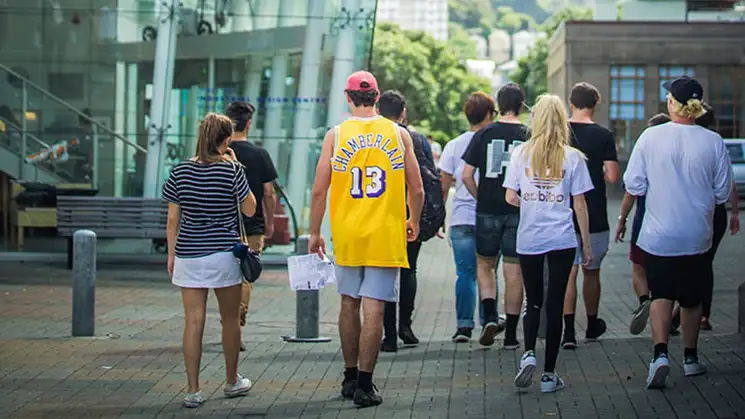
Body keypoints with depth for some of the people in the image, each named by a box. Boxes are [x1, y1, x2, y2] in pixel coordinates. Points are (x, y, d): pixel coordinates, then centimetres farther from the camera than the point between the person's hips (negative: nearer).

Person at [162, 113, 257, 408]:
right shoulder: (231, 170, -8)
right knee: (230, 319, 15)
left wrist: (171, 254, 13)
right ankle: (232, 381, 28)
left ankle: (193, 390, -1)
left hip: (188, 255, 2)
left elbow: (172, 220, 3)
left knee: (194, 322, 1)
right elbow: (250, 209, 2)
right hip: (224, 254, -2)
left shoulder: (180, 171, 0)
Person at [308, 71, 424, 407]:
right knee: (373, 309, -2)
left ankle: (350, 378, 24)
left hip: (346, 233, 1)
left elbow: (319, 190, -2)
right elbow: (417, 190, 3)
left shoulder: (336, 135, -1)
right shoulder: (398, 134, 0)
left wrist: (314, 233, 8)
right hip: (385, 234, -1)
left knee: (349, 304, 15)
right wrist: (414, 222, 21)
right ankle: (364, 385, -3)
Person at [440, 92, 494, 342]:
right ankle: (488, 321, 10)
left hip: (461, 218, 1)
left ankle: (464, 325, -3)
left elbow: (443, 186, 4)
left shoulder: (454, 145, 3)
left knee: (465, 273, 3)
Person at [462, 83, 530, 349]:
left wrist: (481, 198, 10)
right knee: (514, 273, 5)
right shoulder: (530, 136, -3)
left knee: (484, 265, 16)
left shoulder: (484, 134, -2)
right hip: (519, 214, 0)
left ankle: (490, 317, -4)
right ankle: (511, 335, 8)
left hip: (487, 211, 0)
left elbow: (467, 175, -3)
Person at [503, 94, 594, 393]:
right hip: (562, 239, -1)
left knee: (533, 301, 15)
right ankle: (549, 374, 6)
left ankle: (528, 354, -7)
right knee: (555, 304, 4)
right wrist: (587, 245, 7)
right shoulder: (573, 157, -2)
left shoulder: (521, 153, 0)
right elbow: (579, 204, -1)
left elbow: (510, 197, -2)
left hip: (529, 238, 1)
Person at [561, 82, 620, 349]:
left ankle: (568, 330, -12)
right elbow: (613, 176, -12)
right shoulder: (603, 135, -7)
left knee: (568, 271, 1)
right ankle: (592, 325, 31)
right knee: (591, 271, 15)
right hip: (595, 217, -1)